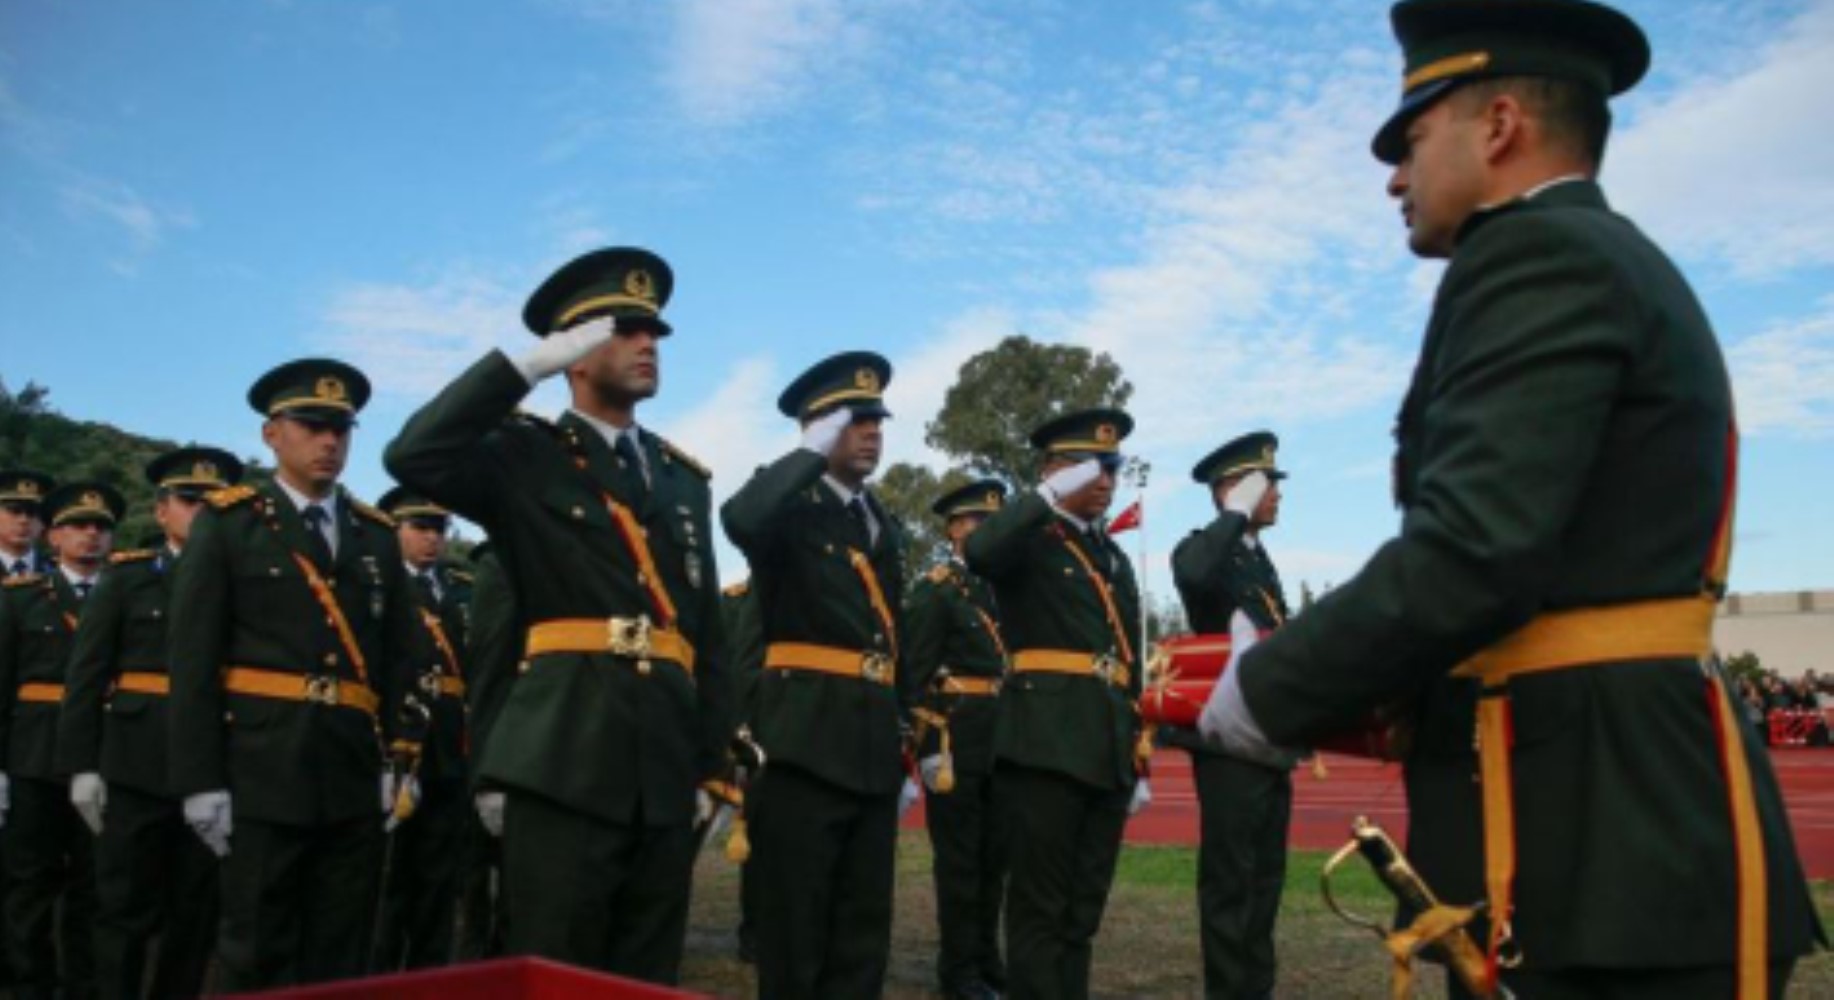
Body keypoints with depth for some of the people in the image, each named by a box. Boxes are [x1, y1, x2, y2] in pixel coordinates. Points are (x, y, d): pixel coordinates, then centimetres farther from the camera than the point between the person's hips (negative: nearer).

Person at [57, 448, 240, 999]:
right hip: (138, 768, -1)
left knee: (197, 912, 8)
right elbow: (86, 676, 2)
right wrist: (82, 766, -6)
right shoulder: (127, 577, 6)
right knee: (126, 910, 4)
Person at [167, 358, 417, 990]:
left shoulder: (377, 535, 13)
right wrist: (201, 781, -10)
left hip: (355, 776, 4)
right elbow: (193, 662, -4)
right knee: (256, 958, 2)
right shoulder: (226, 523, 2)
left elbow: (400, 658, 12)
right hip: (262, 771, -4)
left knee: (343, 958, 9)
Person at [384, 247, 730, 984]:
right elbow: (414, 457, -17)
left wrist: (708, 763, 11)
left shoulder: (685, 477, 17)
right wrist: (530, 363, -13)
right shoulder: (525, 455, 4)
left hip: (665, 765, 5)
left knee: (648, 979, 10)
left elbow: (707, 628, 15)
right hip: (563, 758, -5)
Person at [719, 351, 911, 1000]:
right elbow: (739, 521, -29)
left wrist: (905, 748, 17)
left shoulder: (885, 526, 18)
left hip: (874, 742, 7)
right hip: (806, 736, -7)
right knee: (794, 926, 1)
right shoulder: (789, 506, -3)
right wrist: (814, 452, -18)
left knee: (864, 929, 10)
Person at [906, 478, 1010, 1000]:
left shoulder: (999, 588, 17)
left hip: (1002, 741, 7)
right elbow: (917, 676, -12)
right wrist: (931, 747, -18)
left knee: (994, 856, 12)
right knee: (959, 859, 1)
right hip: (957, 738, -7)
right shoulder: (934, 590, -5)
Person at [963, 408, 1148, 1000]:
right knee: (1040, 907, -3)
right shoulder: (1029, 540, 1)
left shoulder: (1116, 559, 21)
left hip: (1107, 751, 7)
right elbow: (979, 552, -25)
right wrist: (1052, 495, -22)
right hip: (1045, 743, -7)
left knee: (1083, 909, 10)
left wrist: (1137, 761, 18)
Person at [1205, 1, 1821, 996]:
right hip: (1620, 806, 10)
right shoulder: (1616, 265, 20)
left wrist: (1267, 691, -11)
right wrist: (1324, 688, 15)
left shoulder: (1538, 255, -12)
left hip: (1592, 829, -10)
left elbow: (1472, 555, -24)